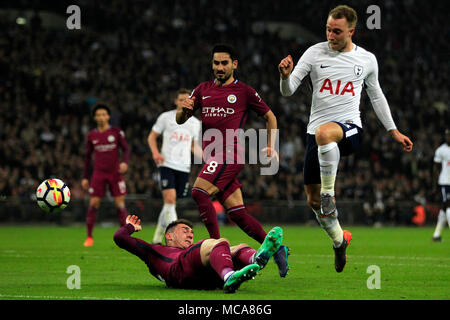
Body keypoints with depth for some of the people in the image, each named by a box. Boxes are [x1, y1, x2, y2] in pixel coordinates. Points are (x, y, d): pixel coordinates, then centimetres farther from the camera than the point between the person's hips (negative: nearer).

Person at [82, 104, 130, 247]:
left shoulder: (116, 132, 1)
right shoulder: (91, 135, 7)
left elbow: (126, 149, 2)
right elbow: (87, 156, 14)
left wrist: (125, 162, -19)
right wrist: (85, 177, 11)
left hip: (115, 173, -1)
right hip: (99, 174, 1)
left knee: (120, 204, -6)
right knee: (93, 204, -7)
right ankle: (89, 237, 3)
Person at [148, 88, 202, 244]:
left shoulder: (195, 122, 14)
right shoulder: (166, 117, 3)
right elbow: (152, 136, 9)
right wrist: (155, 152, -9)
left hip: (184, 167, 4)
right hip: (167, 164, -4)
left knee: (171, 203, 7)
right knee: (170, 199, -19)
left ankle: (157, 238, 20)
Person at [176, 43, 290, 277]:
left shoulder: (244, 91, 3)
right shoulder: (203, 90, 16)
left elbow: (269, 116, 13)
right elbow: (180, 120, 14)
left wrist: (271, 146, 3)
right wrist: (184, 109, -9)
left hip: (230, 153, -6)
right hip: (212, 156, 6)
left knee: (199, 192, -24)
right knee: (236, 213, 3)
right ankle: (276, 249, 11)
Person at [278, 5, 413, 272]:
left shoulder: (367, 60, 6)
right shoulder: (315, 53, 3)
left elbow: (376, 95, 22)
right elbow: (288, 91, 0)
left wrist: (394, 132, 23)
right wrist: (285, 76, -23)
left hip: (350, 129, -3)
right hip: (317, 131, 3)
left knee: (325, 132, -41)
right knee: (313, 201, 4)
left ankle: (329, 192, -26)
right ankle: (339, 241, 29)